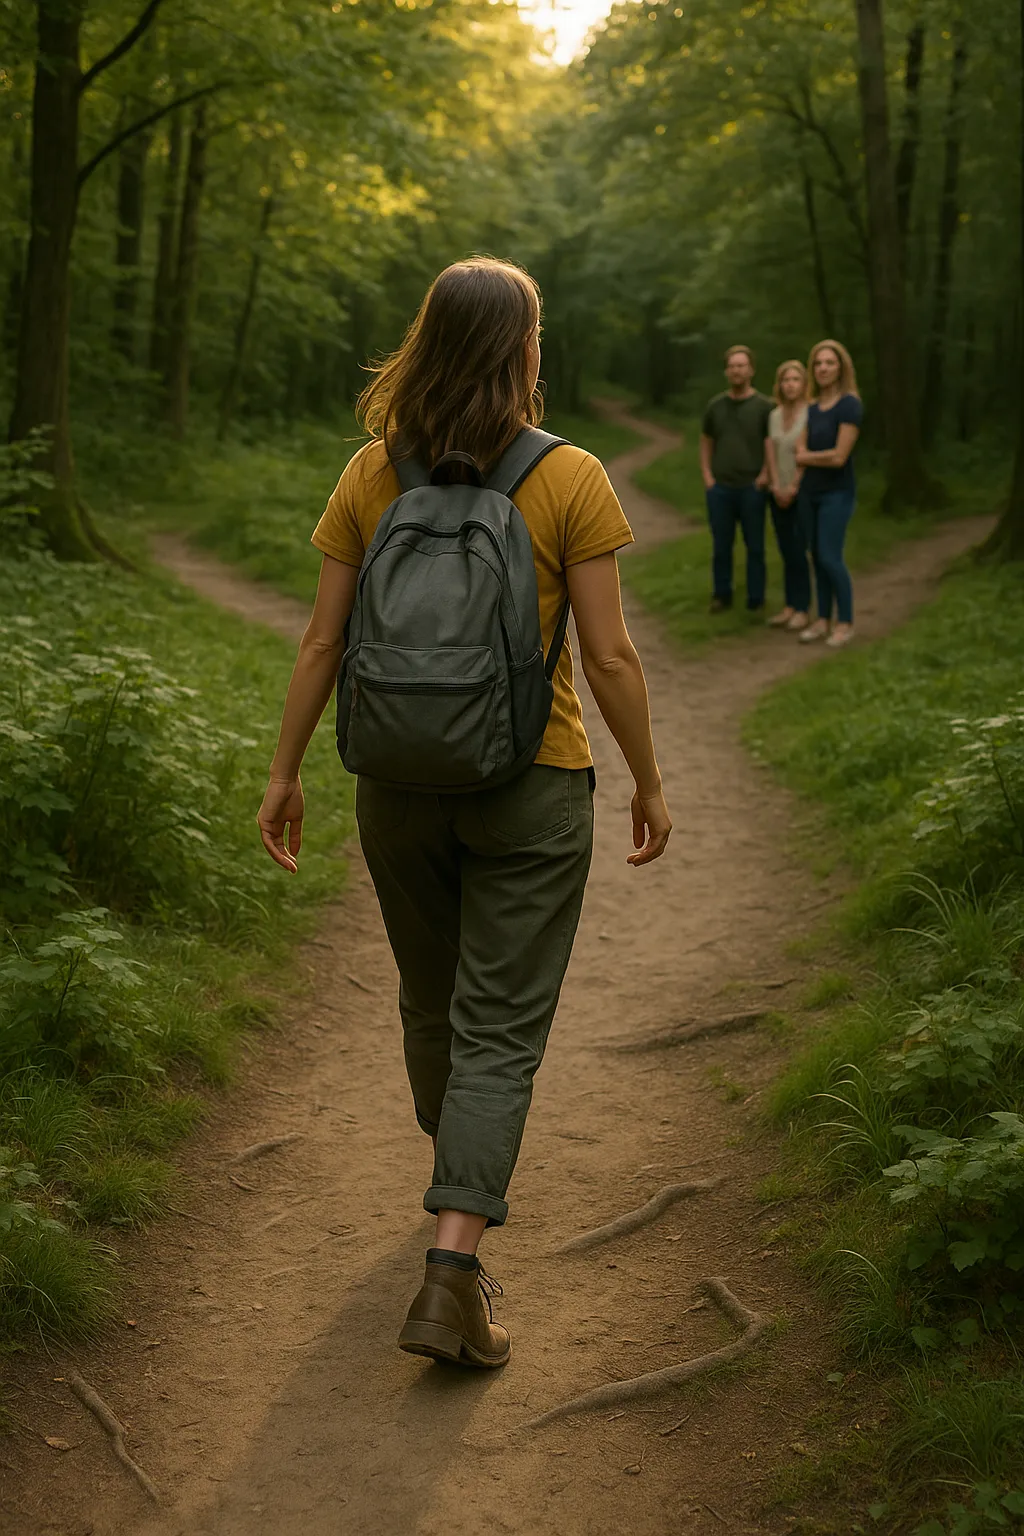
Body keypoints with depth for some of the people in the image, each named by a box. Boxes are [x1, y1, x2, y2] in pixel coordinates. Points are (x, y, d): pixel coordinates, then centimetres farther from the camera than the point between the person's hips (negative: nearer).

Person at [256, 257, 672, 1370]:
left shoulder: (371, 474, -2)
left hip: (399, 781, 4)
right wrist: (649, 781, 3)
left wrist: (285, 771, 9)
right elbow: (609, 657, -10)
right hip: (531, 788, -3)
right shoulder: (569, 479, -10)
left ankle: (468, 1185, 45)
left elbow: (322, 640, 0)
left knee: (430, 1000, 22)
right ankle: (451, 1276, -6)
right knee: (500, 1027, 2)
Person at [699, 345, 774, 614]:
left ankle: (756, 601, 11)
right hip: (719, 488, 2)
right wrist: (707, 476, 6)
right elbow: (706, 441, 16)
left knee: (755, 547, 3)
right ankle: (722, 596, 18)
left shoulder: (764, 406, -2)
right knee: (721, 547, 7)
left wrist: (766, 475, -9)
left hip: (751, 488, -2)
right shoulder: (715, 406, 7)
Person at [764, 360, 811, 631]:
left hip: (801, 492, -6)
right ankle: (789, 606, 13)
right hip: (778, 494, 6)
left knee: (797, 552, -7)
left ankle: (803, 609, -1)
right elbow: (770, 453, 5)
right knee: (786, 552, 8)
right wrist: (776, 487, -6)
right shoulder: (774, 415, 10)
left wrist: (792, 487, -14)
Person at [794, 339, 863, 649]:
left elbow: (839, 456, -18)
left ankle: (845, 623, 2)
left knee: (830, 557, -9)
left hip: (837, 493, -7)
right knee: (817, 557, 8)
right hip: (810, 492, 7)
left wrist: (806, 457, -3)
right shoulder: (811, 407, 8)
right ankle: (823, 620, 15)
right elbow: (801, 451, 6)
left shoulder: (850, 405, -14)